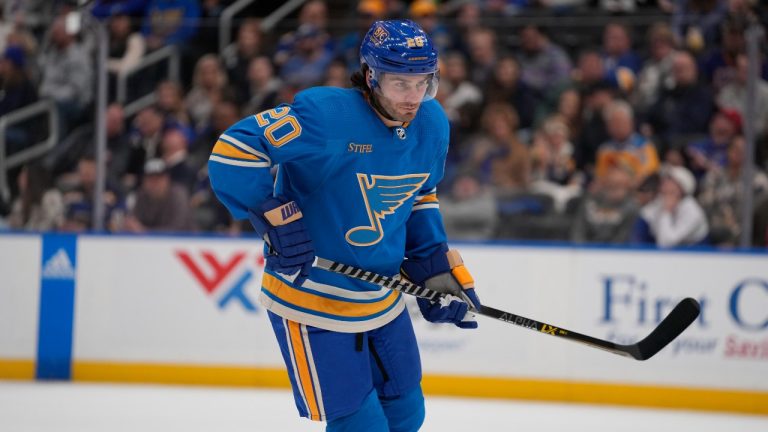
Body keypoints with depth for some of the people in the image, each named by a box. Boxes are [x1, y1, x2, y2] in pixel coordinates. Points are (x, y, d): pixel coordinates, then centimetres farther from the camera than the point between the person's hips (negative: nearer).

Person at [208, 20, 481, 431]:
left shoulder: (431, 124, -1)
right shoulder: (327, 115, -25)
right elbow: (232, 151, -28)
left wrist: (436, 268, 9)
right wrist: (277, 219, -30)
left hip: (382, 300, 8)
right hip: (312, 301, -8)